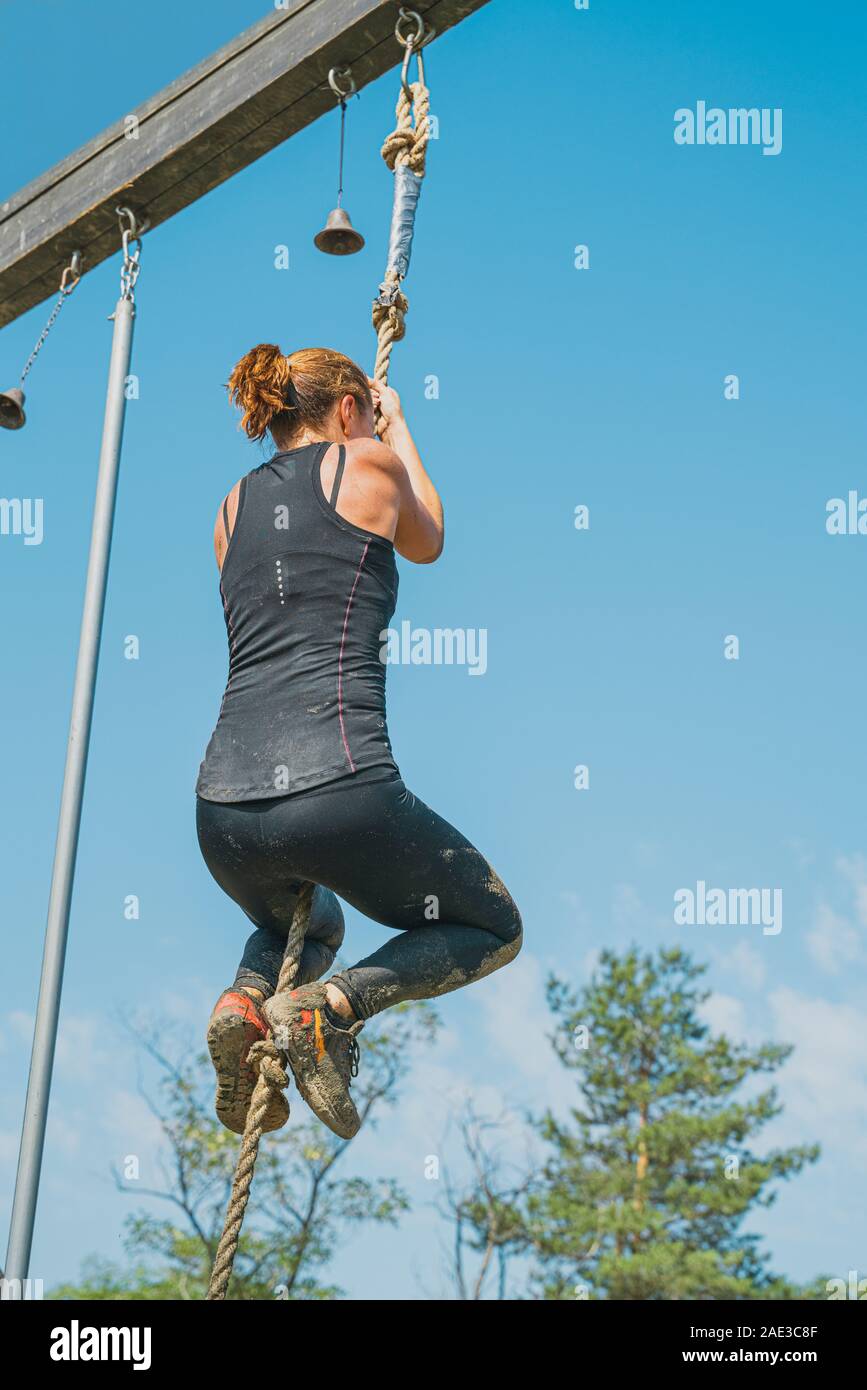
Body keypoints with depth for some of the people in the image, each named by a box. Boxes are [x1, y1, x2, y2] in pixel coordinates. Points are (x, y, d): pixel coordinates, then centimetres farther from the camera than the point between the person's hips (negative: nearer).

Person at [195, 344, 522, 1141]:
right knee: (494, 930, 19)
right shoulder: (367, 463, 7)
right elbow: (427, 544, 27)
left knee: (307, 927, 38)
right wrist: (398, 426, 41)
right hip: (337, 790, -6)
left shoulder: (236, 505, 20)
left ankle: (246, 1000, 3)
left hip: (223, 808, 6)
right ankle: (333, 1005, -8)